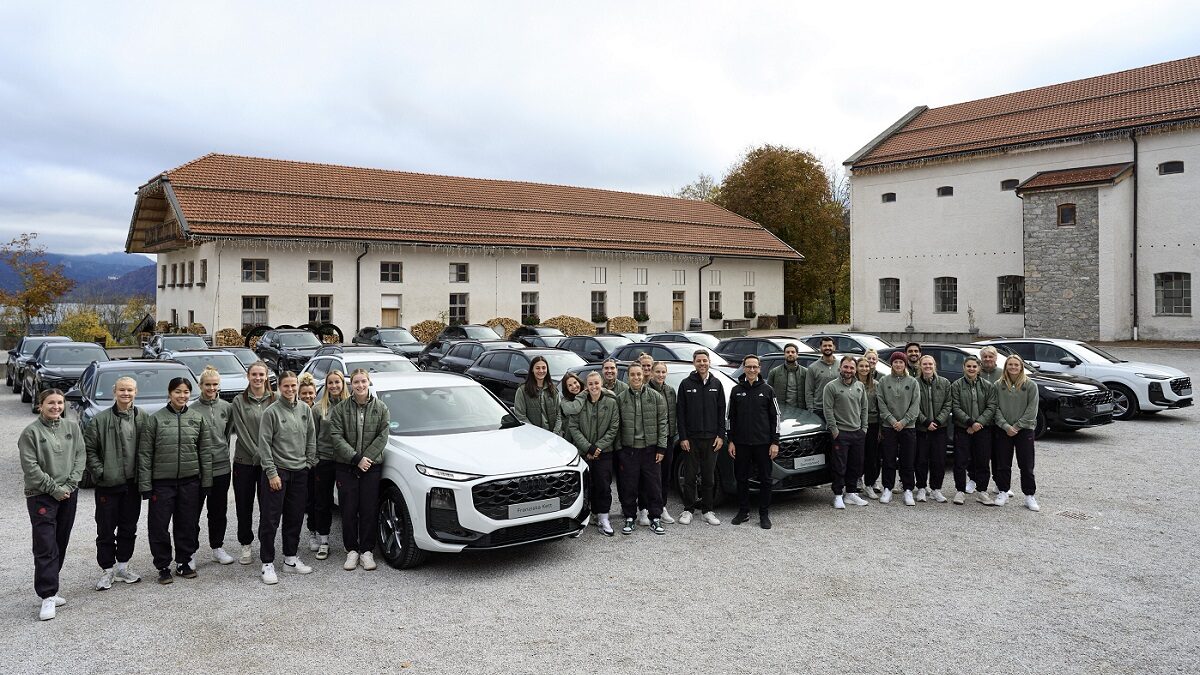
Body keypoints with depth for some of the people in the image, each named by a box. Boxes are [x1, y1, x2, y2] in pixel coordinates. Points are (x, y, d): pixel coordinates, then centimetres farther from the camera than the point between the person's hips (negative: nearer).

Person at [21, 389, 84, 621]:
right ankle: (48, 597, -6)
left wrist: (70, 484, -7)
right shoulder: (31, 432, -6)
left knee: (61, 544, 11)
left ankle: (49, 587, 23)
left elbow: (80, 457, 5)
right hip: (41, 496, -5)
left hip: (69, 494, 5)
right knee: (46, 547, -8)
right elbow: (31, 467, -10)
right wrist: (54, 488, -12)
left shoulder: (72, 428, 6)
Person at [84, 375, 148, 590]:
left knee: (129, 528, 13)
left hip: (132, 483, 3)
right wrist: (99, 472, -10)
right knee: (106, 530, 5)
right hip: (108, 484, -3)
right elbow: (89, 449, -3)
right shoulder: (100, 419, -7)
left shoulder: (142, 418, 2)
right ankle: (107, 570, 16)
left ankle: (123, 566, 27)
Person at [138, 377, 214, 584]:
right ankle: (163, 566, 15)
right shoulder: (156, 419, -3)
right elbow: (145, 453, -3)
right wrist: (145, 485, -6)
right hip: (162, 481, -2)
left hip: (190, 480, 2)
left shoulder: (198, 418, 4)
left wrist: (206, 481, 2)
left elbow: (205, 451, 6)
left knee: (188, 524, 9)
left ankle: (184, 563, 24)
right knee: (159, 525, 1)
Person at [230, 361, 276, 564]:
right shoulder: (239, 401, 1)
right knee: (244, 505, 7)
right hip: (244, 461, 0)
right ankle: (246, 546, 20)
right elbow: (241, 432, -5)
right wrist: (257, 454, -13)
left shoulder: (274, 400, 3)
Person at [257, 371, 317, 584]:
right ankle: (267, 563, 5)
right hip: (277, 471, -5)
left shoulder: (305, 409, 7)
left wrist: (310, 463, 6)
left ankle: (290, 558, 23)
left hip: (300, 471, 5)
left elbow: (311, 439, 13)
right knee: (270, 519, -2)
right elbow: (264, 444, -9)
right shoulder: (271, 411, -8)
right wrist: (272, 472, -12)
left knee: (295, 517, 11)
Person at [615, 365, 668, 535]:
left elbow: (662, 423, 2)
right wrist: (619, 449, 1)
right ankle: (629, 518, 18)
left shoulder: (656, 397, 2)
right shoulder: (620, 398, 3)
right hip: (628, 449, 0)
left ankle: (655, 518, 15)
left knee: (654, 485, 4)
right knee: (628, 486, 5)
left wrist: (661, 448, -3)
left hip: (650, 448, 0)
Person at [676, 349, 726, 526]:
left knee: (709, 477, 7)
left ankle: (707, 510, 17)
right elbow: (680, 412, -1)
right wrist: (683, 437, -7)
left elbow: (721, 412, 8)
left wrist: (721, 435, 0)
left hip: (711, 438, 2)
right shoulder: (686, 384, 0)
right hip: (691, 438, -2)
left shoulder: (716, 384, 7)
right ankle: (688, 510, 14)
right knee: (689, 476, 4)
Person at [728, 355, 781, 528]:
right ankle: (743, 512, 20)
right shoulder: (736, 390, 6)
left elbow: (775, 417, 2)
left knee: (766, 479, 3)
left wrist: (775, 442, -4)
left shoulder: (767, 390, 2)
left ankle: (764, 514, 13)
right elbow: (731, 417, 9)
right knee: (741, 479, 8)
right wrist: (731, 441, 3)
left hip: (763, 443, -1)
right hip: (741, 442, 1)